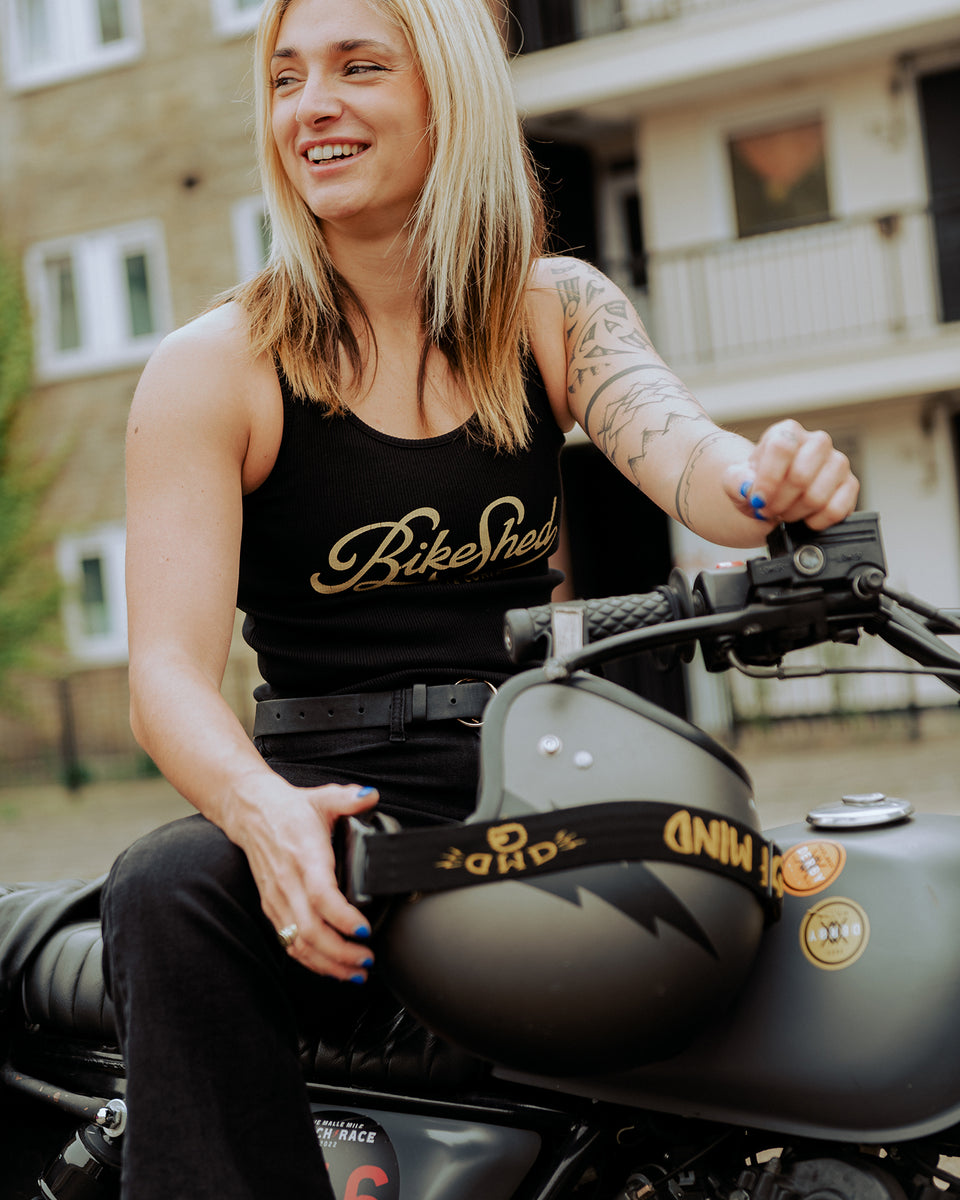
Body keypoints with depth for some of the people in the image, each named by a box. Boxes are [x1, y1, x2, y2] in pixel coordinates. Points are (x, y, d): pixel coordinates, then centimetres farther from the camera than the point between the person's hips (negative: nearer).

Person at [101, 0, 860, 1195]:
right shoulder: (212, 368, -2)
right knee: (166, 892, -33)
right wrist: (262, 810, -35)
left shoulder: (555, 309, 8)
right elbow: (167, 667, -12)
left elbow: (681, 450, -12)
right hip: (336, 814, -2)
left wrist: (770, 484, -38)